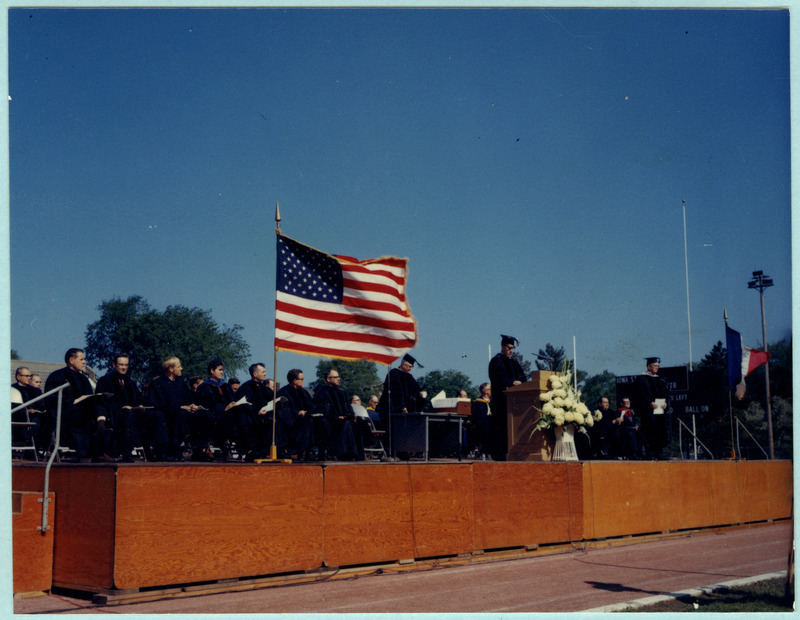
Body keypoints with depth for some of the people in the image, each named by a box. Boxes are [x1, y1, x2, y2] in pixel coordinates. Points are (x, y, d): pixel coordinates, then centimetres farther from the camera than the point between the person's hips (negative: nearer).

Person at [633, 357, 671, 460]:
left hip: (661, 410, 6)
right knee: (650, 433, -9)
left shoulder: (660, 380, 20)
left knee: (661, 433, 4)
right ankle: (650, 454, -7)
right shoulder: (642, 379, 0)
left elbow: (667, 393, 17)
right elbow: (640, 395, -8)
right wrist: (650, 403, -18)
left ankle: (659, 454, 9)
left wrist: (666, 402, -2)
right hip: (649, 412, -6)